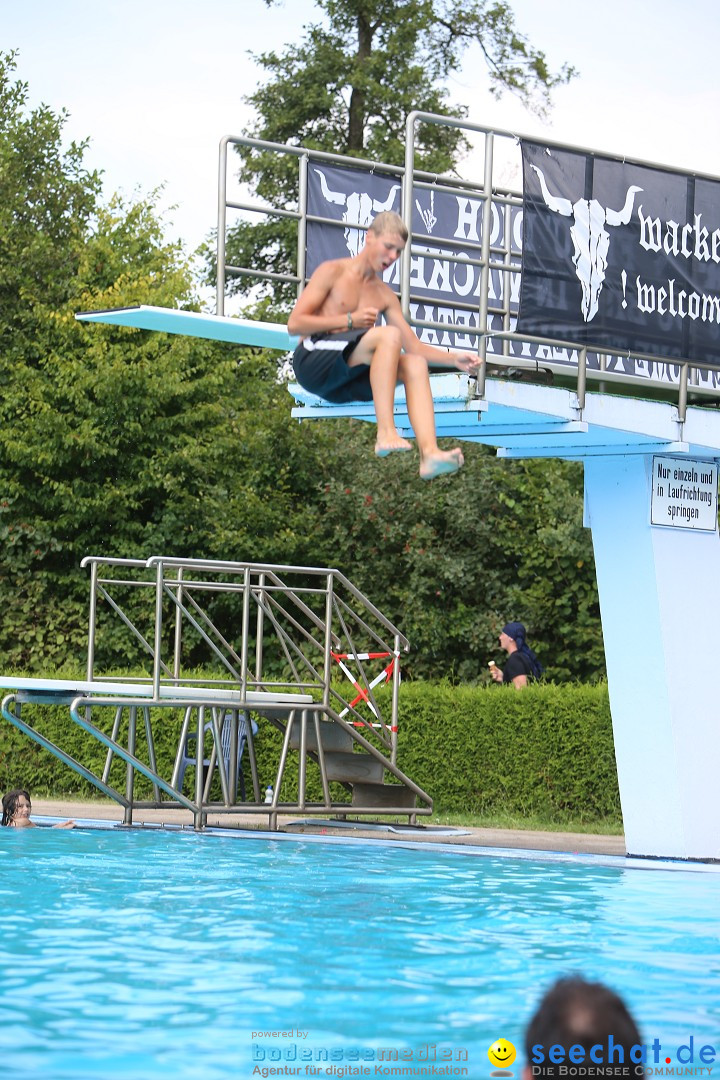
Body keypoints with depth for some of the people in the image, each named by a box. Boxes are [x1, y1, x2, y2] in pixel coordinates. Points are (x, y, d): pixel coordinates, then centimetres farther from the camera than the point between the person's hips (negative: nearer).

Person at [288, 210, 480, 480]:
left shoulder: (385, 296, 20)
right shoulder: (333, 272, 4)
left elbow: (413, 346, 14)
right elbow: (295, 323, -5)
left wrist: (454, 359, -2)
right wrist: (349, 320, -9)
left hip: (344, 382, 6)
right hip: (312, 362, -6)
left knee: (415, 364, -19)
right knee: (389, 335, -28)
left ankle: (429, 453, -39)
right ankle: (386, 433, -38)